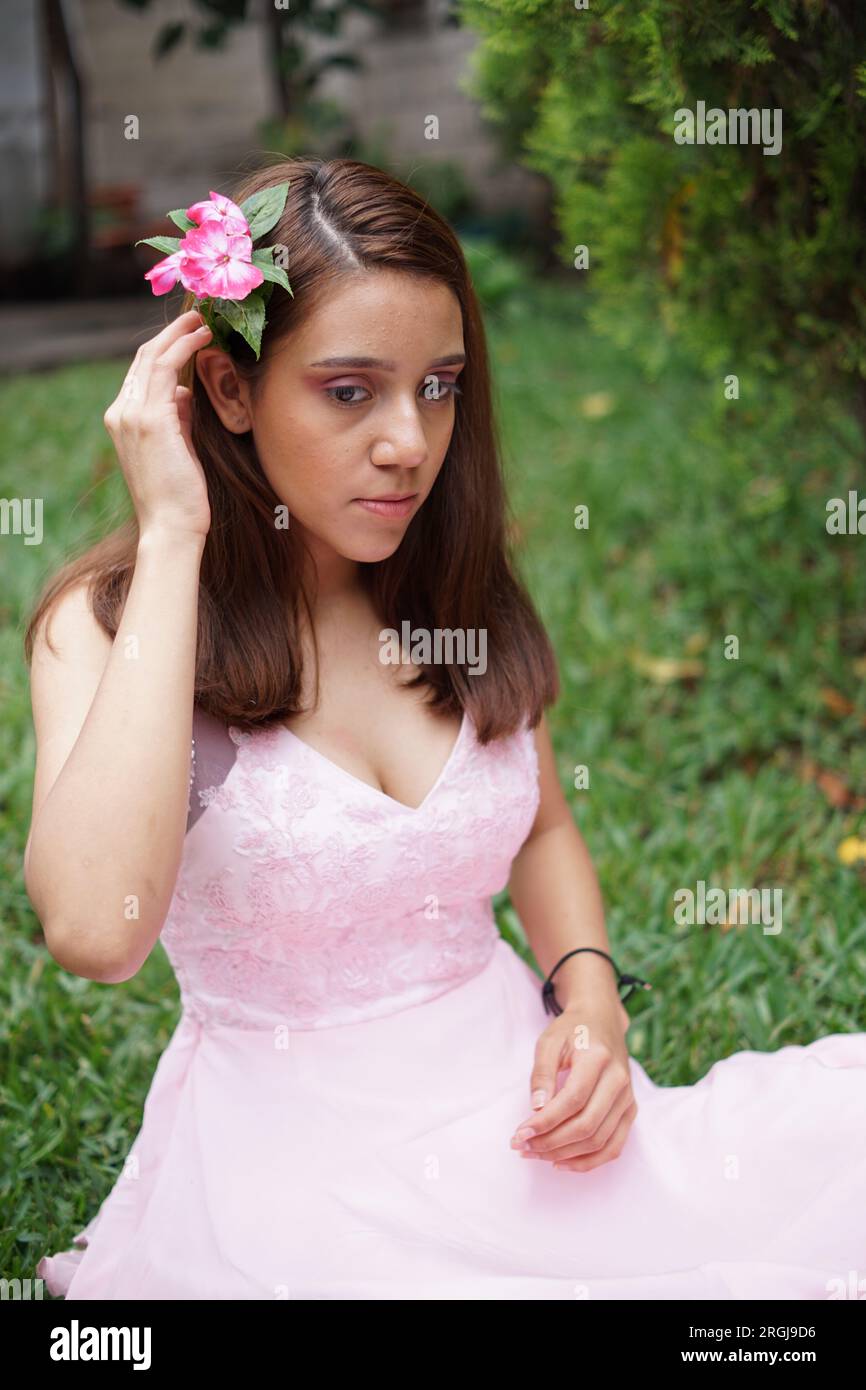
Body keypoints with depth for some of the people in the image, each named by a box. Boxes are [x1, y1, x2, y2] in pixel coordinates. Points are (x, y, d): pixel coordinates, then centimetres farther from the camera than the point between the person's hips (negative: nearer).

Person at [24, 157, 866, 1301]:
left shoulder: (458, 595, 5)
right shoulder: (106, 623, -9)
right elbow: (97, 929, -28)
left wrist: (592, 996, -2)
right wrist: (173, 537, -22)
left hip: (516, 1087, 5)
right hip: (293, 1139, -5)